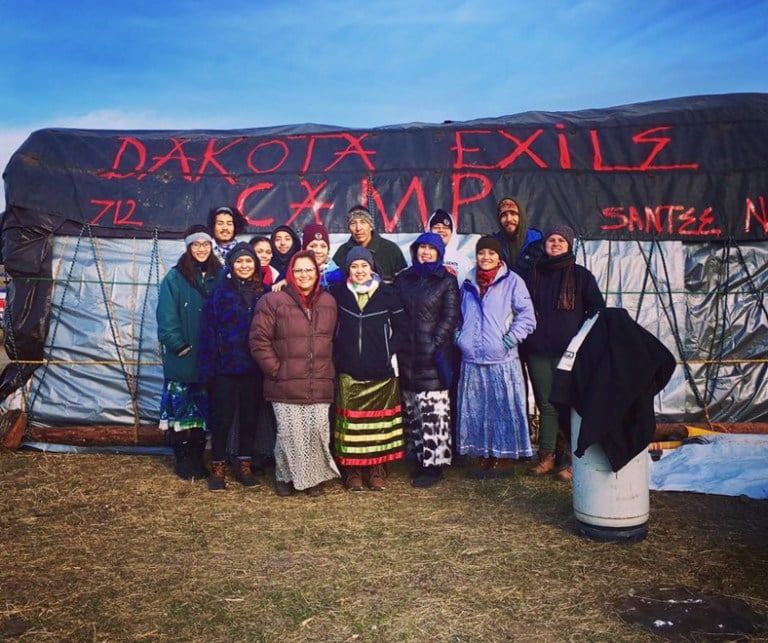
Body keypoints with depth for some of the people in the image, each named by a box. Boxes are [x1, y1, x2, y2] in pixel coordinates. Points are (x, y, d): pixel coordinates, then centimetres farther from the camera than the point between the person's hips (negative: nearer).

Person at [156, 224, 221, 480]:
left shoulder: (218, 277, 6)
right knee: (180, 408, 3)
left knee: (201, 409, 11)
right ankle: (183, 459, 16)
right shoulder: (175, 278, -4)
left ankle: (197, 458, 22)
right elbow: (166, 318, -8)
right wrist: (180, 347, -13)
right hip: (181, 359, -3)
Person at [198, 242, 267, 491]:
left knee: (250, 417, 10)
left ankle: (244, 466, 25)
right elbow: (208, 332, -4)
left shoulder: (263, 294, 4)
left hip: (253, 369, 2)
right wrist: (207, 369, -9)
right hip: (225, 368, -2)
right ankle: (218, 468, 19)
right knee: (222, 418, 6)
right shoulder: (220, 293, -2)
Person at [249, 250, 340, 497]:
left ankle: (314, 476, 21)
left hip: (320, 384, 3)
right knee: (289, 433, -1)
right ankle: (285, 476, 22)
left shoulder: (328, 303, 12)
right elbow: (258, 339, -4)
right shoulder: (273, 301, -2)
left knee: (318, 431, 0)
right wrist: (275, 369, -6)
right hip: (286, 385, -3)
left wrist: (329, 371, 11)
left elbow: (333, 340, 19)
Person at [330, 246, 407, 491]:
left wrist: (390, 351, 0)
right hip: (349, 370, 0)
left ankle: (376, 468, 16)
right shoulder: (338, 292, 4)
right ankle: (352, 469, 14)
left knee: (379, 419, 2)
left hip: (380, 370, 0)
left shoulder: (387, 292, 2)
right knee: (351, 420, 2)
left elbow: (400, 327, 7)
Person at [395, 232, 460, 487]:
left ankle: (434, 462, 6)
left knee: (434, 410, -4)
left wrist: (434, 346, -11)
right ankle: (421, 457, 18)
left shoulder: (447, 281, 4)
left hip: (432, 355, -4)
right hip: (406, 354, 4)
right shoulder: (403, 279, 13)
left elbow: (450, 318, -3)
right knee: (412, 410, 7)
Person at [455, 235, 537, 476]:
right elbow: (459, 316, 25)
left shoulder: (512, 281, 0)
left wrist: (510, 339, -11)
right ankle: (483, 457, 19)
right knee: (475, 410, 7)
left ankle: (504, 458, 12)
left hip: (502, 360, -4)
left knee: (504, 409, 1)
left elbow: (526, 317, -4)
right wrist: (459, 337, 9)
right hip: (471, 360, 5)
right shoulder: (468, 284, 15)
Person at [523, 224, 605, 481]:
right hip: (538, 351, 2)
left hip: (569, 351, -2)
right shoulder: (533, 275, 13)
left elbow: (597, 308, 6)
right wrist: (525, 343, 8)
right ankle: (546, 457, 13)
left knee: (568, 404, -1)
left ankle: (568, 459, 7)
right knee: (546, 405, 6)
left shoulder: (581, 275, 6)